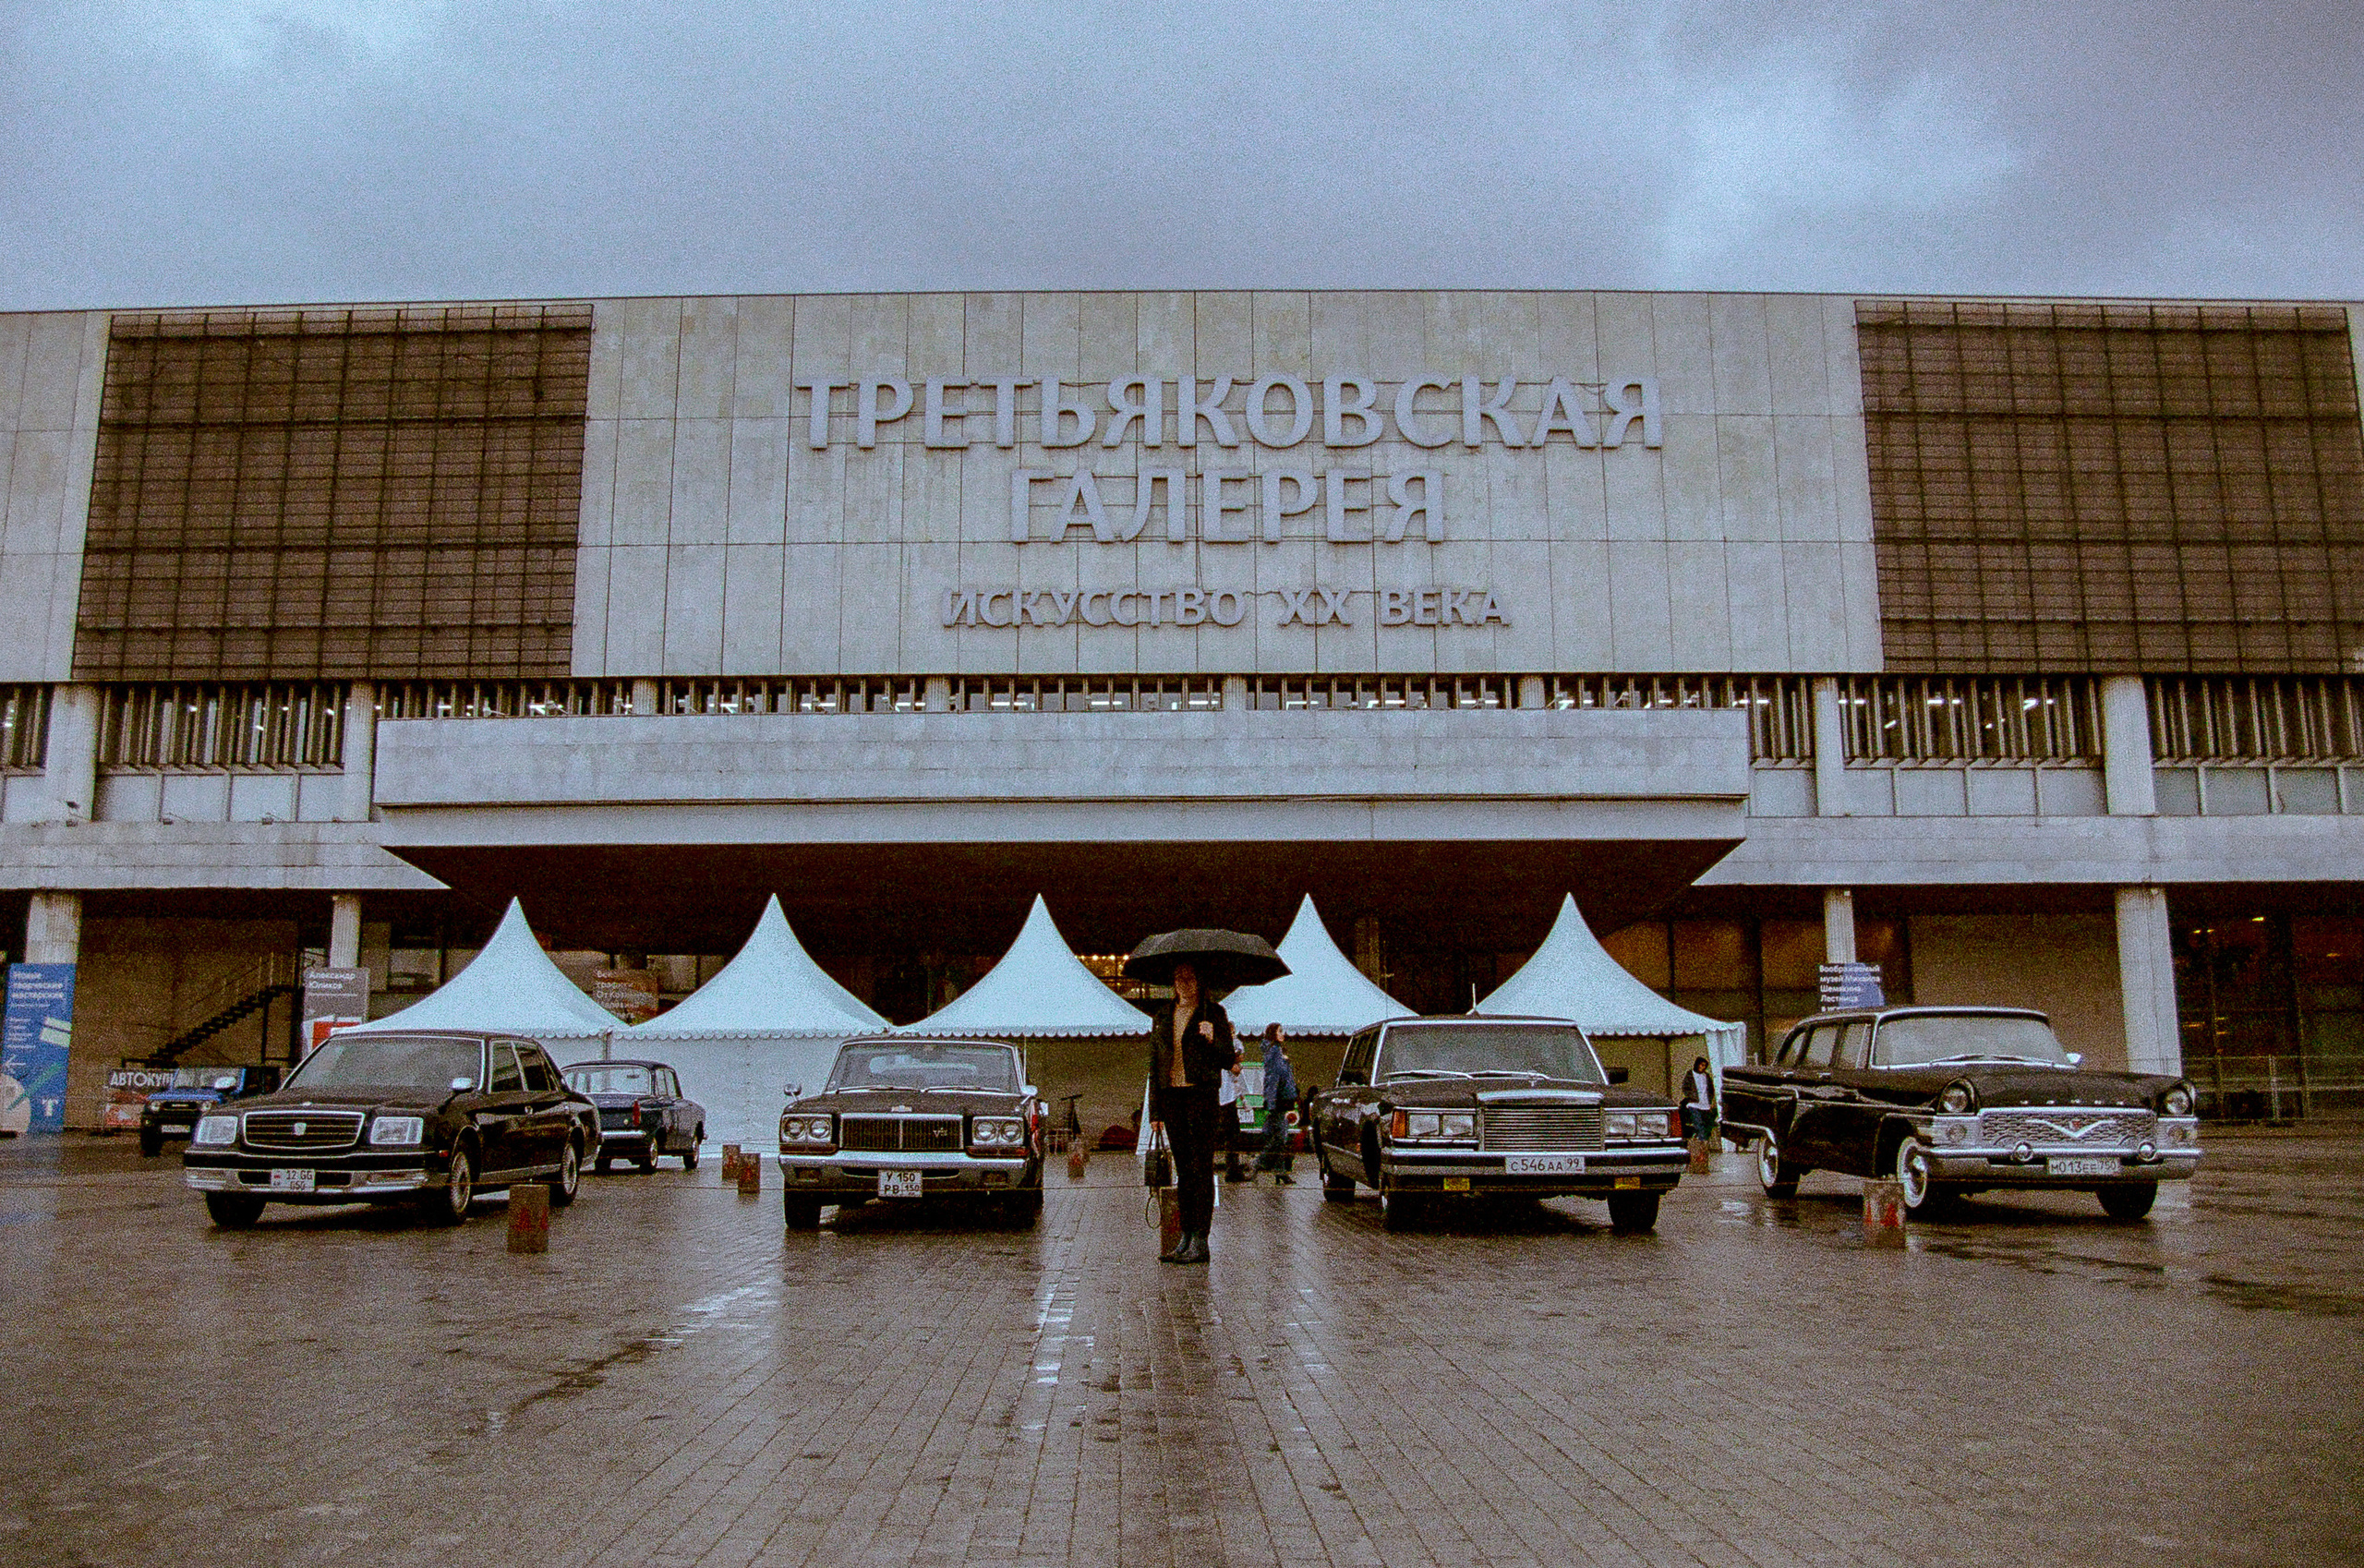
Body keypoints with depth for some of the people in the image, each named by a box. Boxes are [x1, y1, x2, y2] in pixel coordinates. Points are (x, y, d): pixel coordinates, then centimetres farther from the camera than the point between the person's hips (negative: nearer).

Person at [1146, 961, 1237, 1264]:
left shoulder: (1214, 1013, 2)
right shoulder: (1162, 1016, 13)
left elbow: (1229, 1059, 0)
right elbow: (1154, 1063, 14)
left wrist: (1212, 1039, -20)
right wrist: (1154, 1109, 9)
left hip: (1202, 1094, -4)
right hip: (1171, 1096, 4)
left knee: (1202, 1168, -5)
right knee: (1182, 1168, 7)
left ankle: (1200, 1241, -4)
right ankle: (1185, 1236, 12)